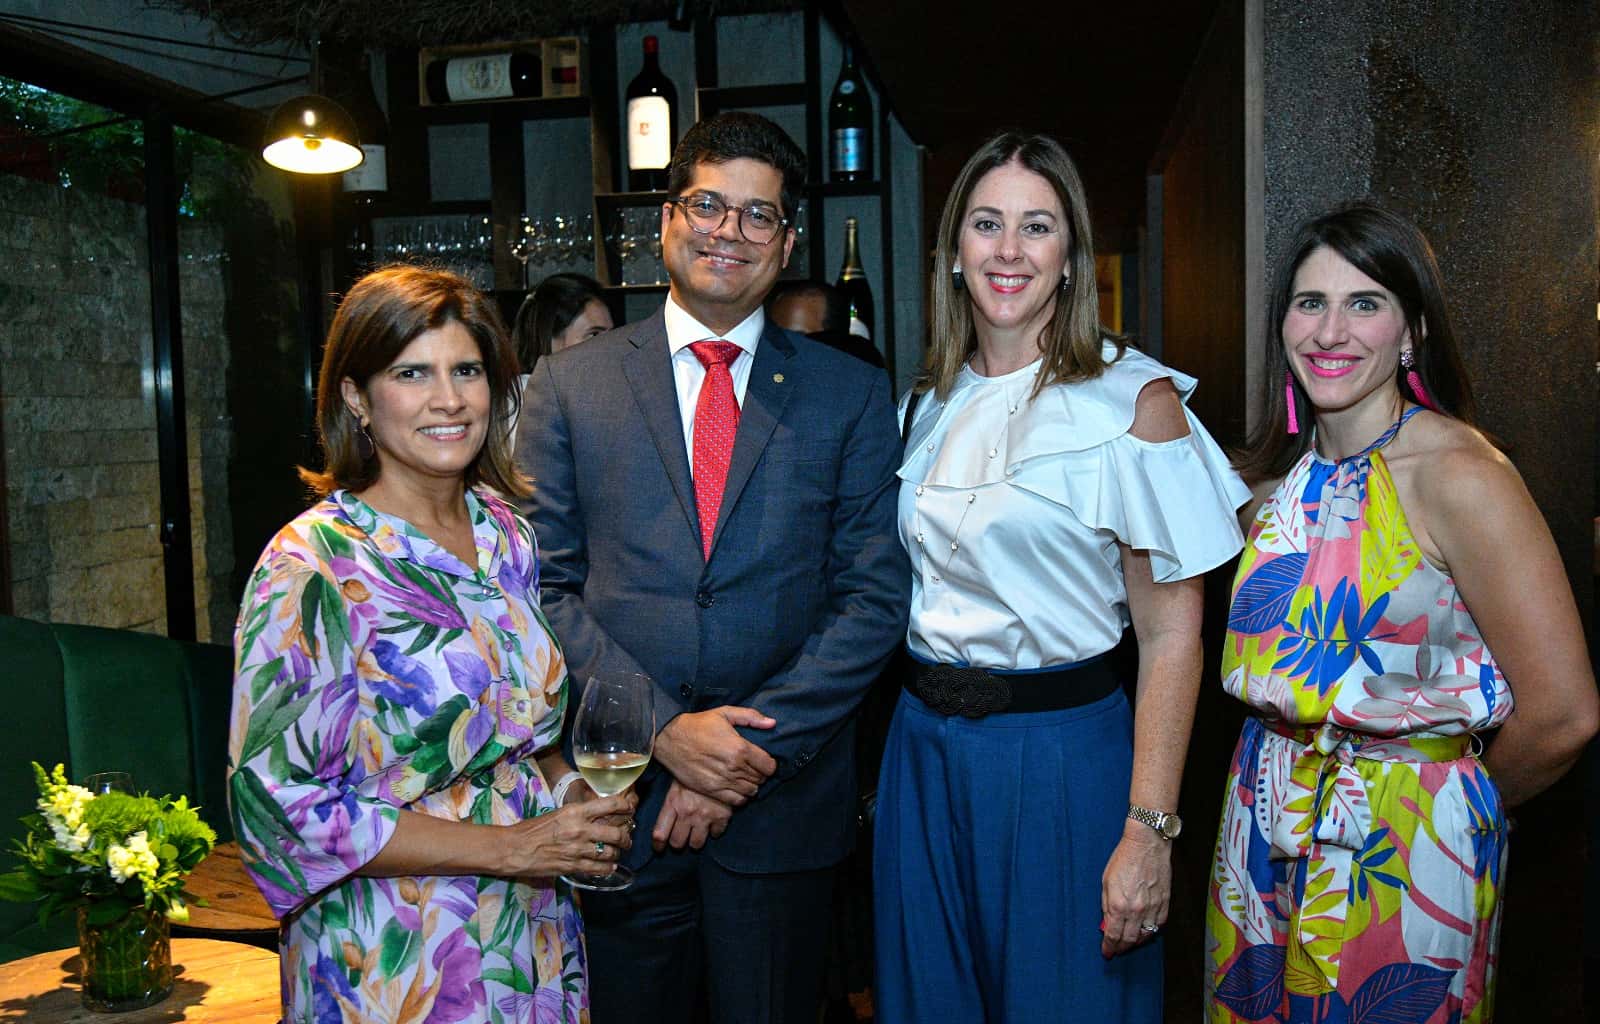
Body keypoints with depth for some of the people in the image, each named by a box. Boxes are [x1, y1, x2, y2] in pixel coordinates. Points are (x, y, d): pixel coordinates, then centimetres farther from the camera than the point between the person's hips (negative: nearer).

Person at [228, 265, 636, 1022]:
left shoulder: (508, 535, 1)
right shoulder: (312, 567, -17)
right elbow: (280, 800, -18)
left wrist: (582, 804, -6)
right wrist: (508, 847, -19)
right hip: (395, 963, -5)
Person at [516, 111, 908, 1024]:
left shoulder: (851, 393, 3)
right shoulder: (572, 383, 3)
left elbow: (874, 596, -2)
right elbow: (544, 586, -1)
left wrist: (757, 752, -11)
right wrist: (663, 728, -12)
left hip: (783, 803, 0)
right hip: (617, 800, 0)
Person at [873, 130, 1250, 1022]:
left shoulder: (1133, 399, -10)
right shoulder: (931, 403, 6)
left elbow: (1173, 635, -13)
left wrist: (1149, 832, -17)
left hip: (1062, 756, -5)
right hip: (924, 748, 5)